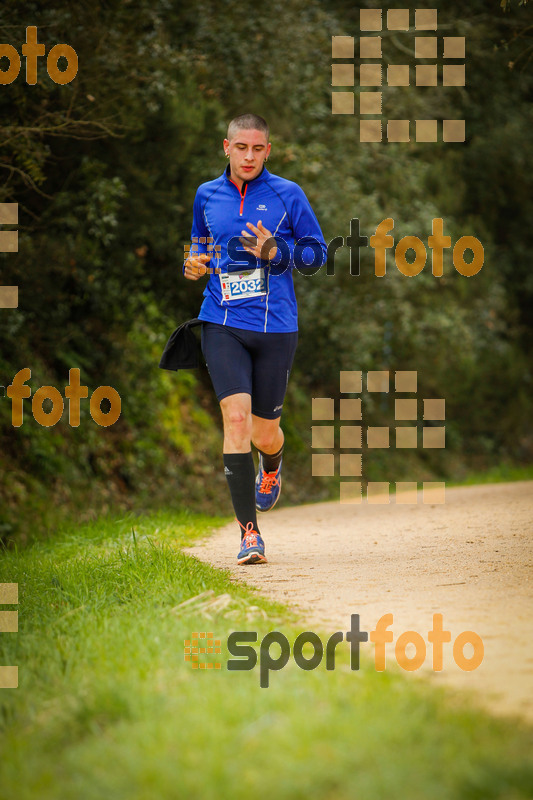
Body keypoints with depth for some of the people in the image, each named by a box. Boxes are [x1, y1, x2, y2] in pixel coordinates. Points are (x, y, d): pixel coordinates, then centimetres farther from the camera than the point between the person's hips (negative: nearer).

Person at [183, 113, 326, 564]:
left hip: (275, 327, -1)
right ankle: (249, 531, -14)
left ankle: (272, 467, 48)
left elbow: (317, 252, 4)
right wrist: (195, 263, 4)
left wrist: (276, 253, -14)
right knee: (236, 417, -16)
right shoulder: (207, 195, 9)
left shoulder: (287, 195, 1)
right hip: (222, 326, 1)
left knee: (264, 431, 7)